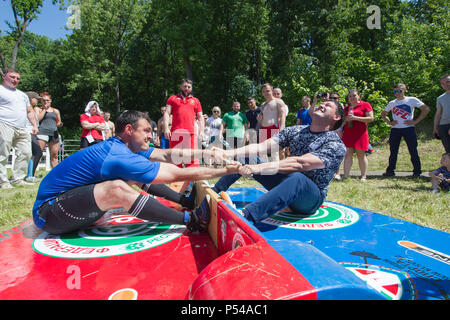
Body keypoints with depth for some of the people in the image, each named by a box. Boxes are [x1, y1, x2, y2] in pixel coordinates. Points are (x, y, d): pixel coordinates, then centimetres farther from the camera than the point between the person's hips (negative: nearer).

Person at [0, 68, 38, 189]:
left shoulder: (22, 94, 27)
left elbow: (30, 111, 29)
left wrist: (35, 125, 16)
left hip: (22, 130, 7)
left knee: (25, 154, 2)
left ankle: (17, 179, 10)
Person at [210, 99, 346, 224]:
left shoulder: (336, 145, -13)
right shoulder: (294, 131, 6)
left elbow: (301, 163, -29)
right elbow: (262, 147, -6)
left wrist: (259, 168, -40)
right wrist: (227, 153, -20)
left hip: (311, 199, -6)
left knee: (295, 177, -41)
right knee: (245, 157, 0)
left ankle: (244, 216, -56)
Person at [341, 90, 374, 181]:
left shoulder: (365, 105, 3)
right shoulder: (347, 107, 19)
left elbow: (371, 118, -7)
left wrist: (355, 118, -14)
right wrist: (345, 119, 5)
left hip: (360, 134, -4)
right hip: (347, 134, 4)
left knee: (361, 155, -1)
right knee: (348, 155, -2)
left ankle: (363, 177, 7)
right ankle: (345, 176, -4)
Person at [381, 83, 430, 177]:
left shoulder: (412, 100, 2)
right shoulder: (392, 103, 12)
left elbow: (426, 109, -1)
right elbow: (383, 114, 23)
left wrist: (415, 121, -7)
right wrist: (389, 122, 6)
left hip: (408, 128, -3)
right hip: (395, 130, 3)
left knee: (413, 151, 0)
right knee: (393, 151, 4)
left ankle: (417, 171, 10)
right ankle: (390, 171, 11)